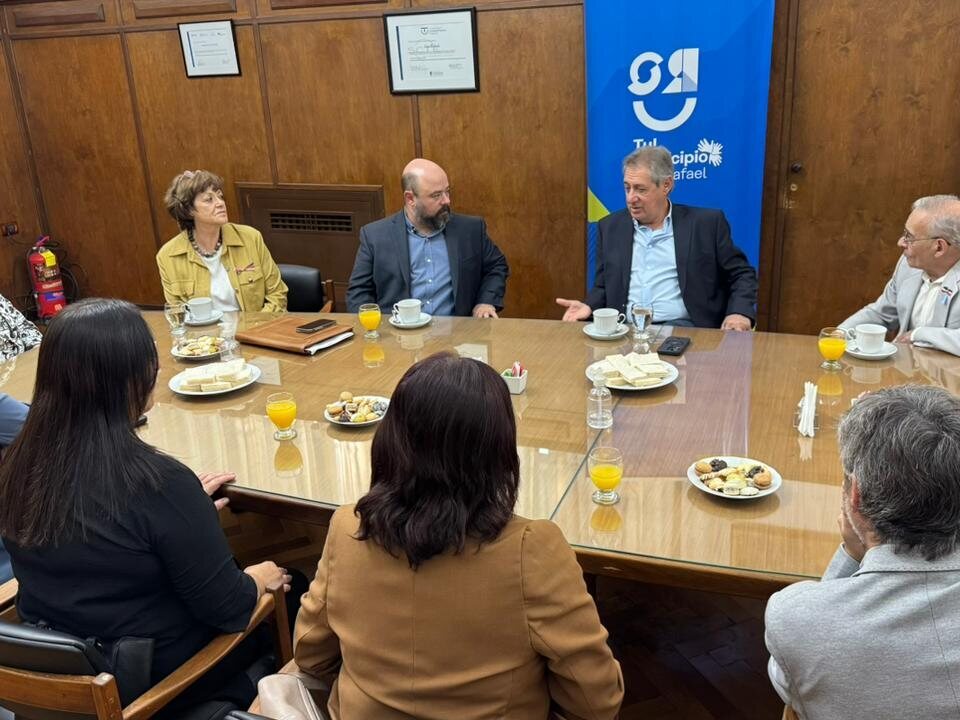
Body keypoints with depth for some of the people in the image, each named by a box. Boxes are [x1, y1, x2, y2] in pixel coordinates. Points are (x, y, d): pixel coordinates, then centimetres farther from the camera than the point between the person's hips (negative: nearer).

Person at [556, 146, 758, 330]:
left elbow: (742, 274, 9)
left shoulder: (706, 223, 6)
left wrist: (740, 313, -9)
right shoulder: (610, 227, 14)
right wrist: (589, 306, -4)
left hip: (682, 328, -2)